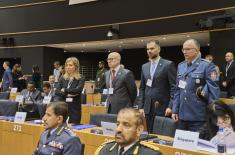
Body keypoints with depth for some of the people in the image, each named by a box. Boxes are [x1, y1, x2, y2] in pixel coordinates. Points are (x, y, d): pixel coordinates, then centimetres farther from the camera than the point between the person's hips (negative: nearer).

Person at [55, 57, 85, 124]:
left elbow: (78, 90, -17)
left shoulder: (80, 79, -1)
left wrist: (65, 90, -6)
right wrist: (67, 94, -14)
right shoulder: (62, 78, 10)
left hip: (75, 108, -3)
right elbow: (56, 91, 1)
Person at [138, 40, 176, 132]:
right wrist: (141, 106, 6)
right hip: (148, 108, 5)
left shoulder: (168, 64, -3)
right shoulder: (144, 67, 13)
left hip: (163, 108, -5)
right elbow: (142, 88, 14)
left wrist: (170, 106, -14)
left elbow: (174, 87, -8)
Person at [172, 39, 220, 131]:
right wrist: (175, 110, 8)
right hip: (182, 115, 6)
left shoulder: (207, 66, -7)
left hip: (198, 117, -5)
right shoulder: (181, 66, 11)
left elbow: (214, 92, -10)